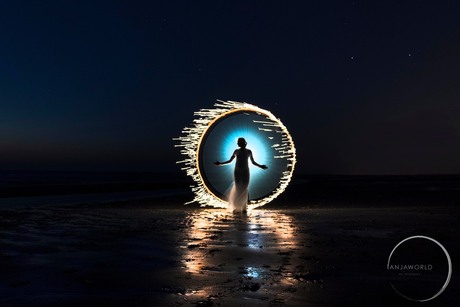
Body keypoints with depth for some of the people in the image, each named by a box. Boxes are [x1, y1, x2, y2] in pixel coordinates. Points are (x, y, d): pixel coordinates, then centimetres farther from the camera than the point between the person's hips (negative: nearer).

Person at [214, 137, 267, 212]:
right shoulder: (236, 151, 5)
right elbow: (230, 161, 12)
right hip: (237, 172, 1)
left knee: (244, 189, -4)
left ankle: (243, 207, 1)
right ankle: (236, 207, 1)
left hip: (245, 172, -1)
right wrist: (220, 163, 6)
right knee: (238, 189, -4)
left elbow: (253, 162, 9)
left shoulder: (249, 151, 3)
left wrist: (260, 166, -5)